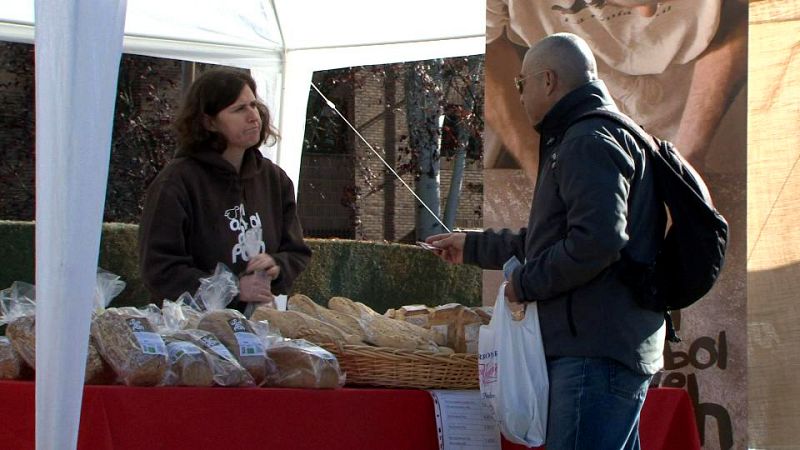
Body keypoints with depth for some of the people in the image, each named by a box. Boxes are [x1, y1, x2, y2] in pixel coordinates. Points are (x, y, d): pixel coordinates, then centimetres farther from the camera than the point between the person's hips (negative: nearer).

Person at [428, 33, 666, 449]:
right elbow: (549, 241, 36)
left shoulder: (588, 141, -10)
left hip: (595, 351, -11)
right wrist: (474, 247, 43)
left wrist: (525, 283, -11)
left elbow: (596, 241, -24)